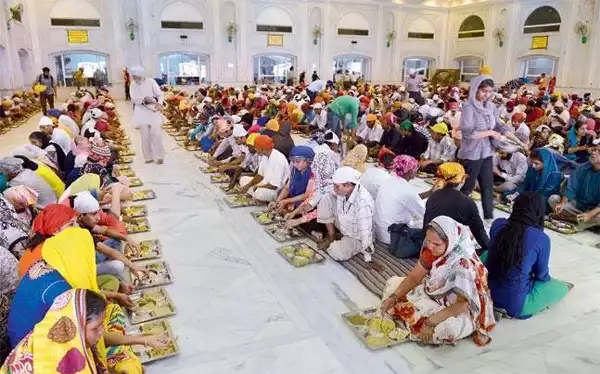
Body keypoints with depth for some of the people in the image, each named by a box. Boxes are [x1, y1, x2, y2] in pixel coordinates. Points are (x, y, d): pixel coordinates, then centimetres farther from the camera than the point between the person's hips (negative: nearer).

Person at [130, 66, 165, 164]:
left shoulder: (151, 82, -5)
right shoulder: (133, 85, 2)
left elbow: (160, 94, -11)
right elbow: (133, 99, -5)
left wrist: (159, 103, -32)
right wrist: (144, 99, -23)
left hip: (153, 110, -2)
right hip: (141, 112, 2)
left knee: (156, 133, -7)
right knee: (145, 135, 3)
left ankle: (159, 156, 4)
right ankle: (148, 156, 14)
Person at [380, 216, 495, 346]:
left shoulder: (464, 264, -34)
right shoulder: (433, 250, -14)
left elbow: (462, 304, -33)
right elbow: (414, 277, -6)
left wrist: (430, 322, -38)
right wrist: (393, 297, -18)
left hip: (460, 310, -6)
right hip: (435, 295, 6)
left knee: (449, 328, -40)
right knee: (393, 283, 1)